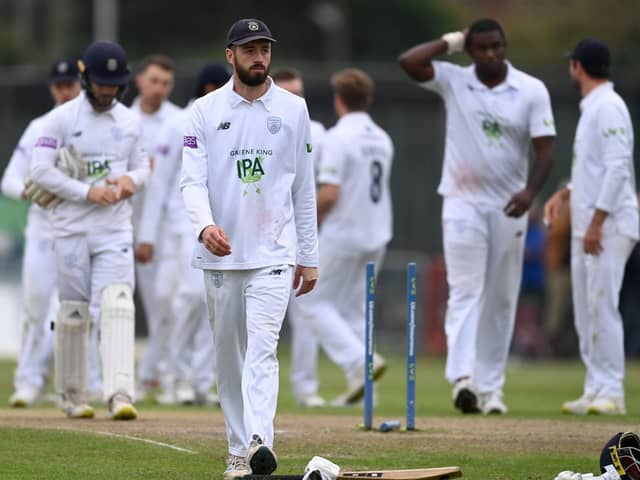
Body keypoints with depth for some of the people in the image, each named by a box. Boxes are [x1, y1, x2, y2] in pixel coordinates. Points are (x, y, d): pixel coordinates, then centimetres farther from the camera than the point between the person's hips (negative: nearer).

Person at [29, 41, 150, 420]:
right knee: (73, 313, 5)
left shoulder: (130, 122, 10)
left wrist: (131, 180, -6)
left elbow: (142, 168, 18)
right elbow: (41, 171, -9)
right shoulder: (62, 118, -3)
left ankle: (120, 393, -24)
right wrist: (88, 192, -16)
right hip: (73, 228, -2)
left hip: (116, 229, 2)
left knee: (117, 306, -14)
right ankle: (72, 395, 18)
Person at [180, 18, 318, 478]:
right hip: (220, 253, 1)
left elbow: (304, 188, 9)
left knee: (262, 348, -16)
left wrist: (309, 257, 8)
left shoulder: (293, 109, 5)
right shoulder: (206, 111, 2)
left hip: (274, 252, -1)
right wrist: (205, 225, -27)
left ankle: (259, 441, -29)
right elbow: (192, 180, -6)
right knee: (228, 352, 7)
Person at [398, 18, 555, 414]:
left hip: (509, 207, 2)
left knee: (501, 300, 6)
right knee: (465, 292, -13)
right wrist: (451, 41, -5)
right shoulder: (453, 81, 0)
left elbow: (545, 148, -7)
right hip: (463, 203, -1)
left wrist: (530, 191, -23)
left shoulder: (532, 90, -1)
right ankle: (463, 377, -25)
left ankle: (491, 388, 13)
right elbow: (408, 61, -15)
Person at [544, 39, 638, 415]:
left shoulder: (608, 107, -13)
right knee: (586, 310, 9)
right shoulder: (591, 108, 18)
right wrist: (566, 194, 14)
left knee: (602, 306, -12)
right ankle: (596, 390, 12)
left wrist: (596, 222, -22)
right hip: (587, 226, 10)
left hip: (609, 225, -10)